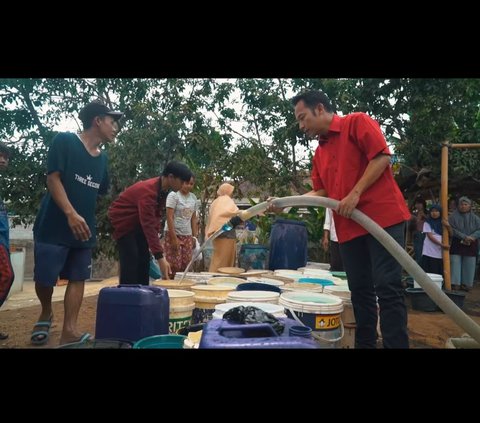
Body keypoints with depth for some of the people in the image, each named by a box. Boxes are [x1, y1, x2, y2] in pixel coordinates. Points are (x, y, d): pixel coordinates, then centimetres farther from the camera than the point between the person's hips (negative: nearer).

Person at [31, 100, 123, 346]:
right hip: (54, 225, -6)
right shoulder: (65, 141, -6)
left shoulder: (102, 158, 12)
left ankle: (69, 332, 6)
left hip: (84, 230, 6)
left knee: (78, 278, 2)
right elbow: (53, 178, -14)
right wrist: (71, 214, -24)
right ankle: (46, 313, 28)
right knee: (44, 277, -1)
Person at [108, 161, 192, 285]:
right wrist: (160, 257, -43)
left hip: (138, 222, 9)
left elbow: (156, 217, 1)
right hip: (122, 220, -9)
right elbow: (148, 225, -40)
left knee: (144, 260, 6)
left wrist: (155, 243, -8)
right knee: (131, 262, -15)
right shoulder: (148, 191, -34)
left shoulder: (163, 190, -5)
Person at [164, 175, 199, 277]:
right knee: (175, 265, -7)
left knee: (186, 265, 2)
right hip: (173, 234, -5)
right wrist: (174, 238, -15)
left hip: (187, 235, 5)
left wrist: (195, 236, 9)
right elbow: (169, 217, -11)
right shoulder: (173, 195, -7)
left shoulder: (193, 197, 10)